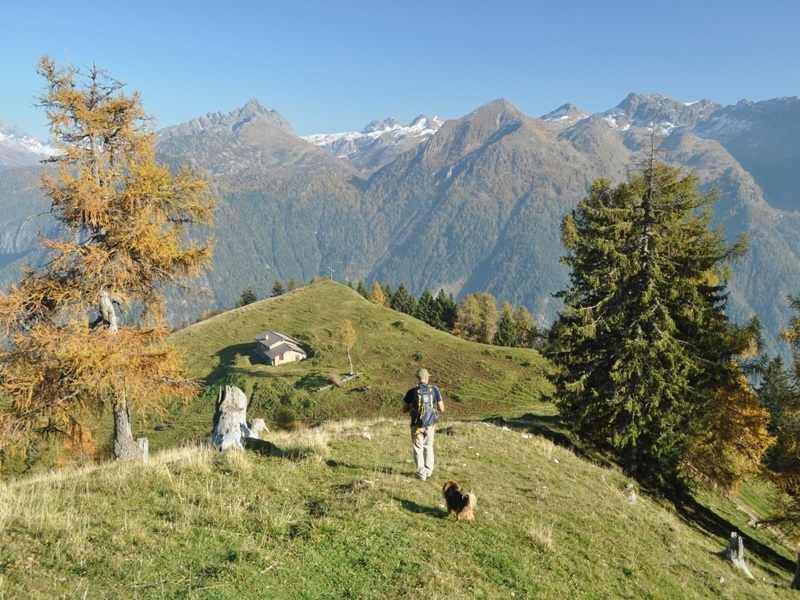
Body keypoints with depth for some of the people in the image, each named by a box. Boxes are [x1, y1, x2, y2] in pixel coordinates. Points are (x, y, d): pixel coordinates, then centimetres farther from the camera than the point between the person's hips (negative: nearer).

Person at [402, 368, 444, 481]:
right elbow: (441, 409, -3)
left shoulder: (412, 391, -8)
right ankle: (428, 471, 24)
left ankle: (421, 474, 6)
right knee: (428, 447, 22)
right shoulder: (434, 390, -4)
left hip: (417, 425, -2)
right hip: (430, 425, 2)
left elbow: (404, 409, -1)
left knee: (418, 449, 10)